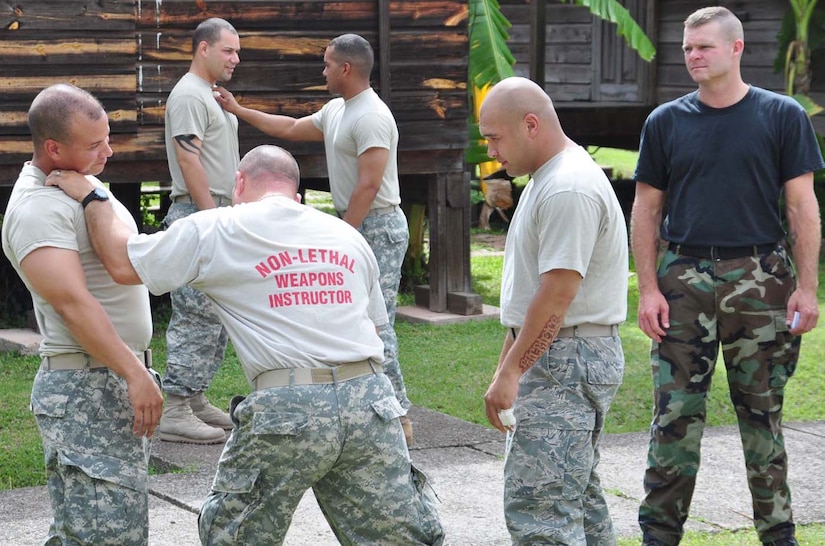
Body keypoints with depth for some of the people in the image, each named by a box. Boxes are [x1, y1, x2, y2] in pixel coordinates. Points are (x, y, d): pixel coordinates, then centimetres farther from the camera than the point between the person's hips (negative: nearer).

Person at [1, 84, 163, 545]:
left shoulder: (81, 180, 14)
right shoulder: (37, 209, -17)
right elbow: (72, 303, -24)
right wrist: (136, 374, -27)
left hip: (118, 377, 10)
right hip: (85, 387, -10)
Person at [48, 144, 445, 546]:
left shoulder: (215, 230, 5)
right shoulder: (347, 235, 20)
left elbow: (123, 264, 4)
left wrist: (89, 198, 18)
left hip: (286, 407, -4)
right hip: (369, 399, 4)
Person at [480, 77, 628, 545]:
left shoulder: (568, 190, -18)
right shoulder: (547, 179, 17)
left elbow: (556, 297, -23)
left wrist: (510, 373, -20)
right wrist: (508, 359, 22)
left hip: (567, 360, -11)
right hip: (557, 355, 11)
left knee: (538, 505, -14)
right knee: (578, 493, 16)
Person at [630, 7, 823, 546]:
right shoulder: (667, 122, 8)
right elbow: (647, 210, 9)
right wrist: (649, 289, 0)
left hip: (759, 279, -1)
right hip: (684, 279, 1)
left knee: (762, 411, 6)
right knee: (676, 411, 0)